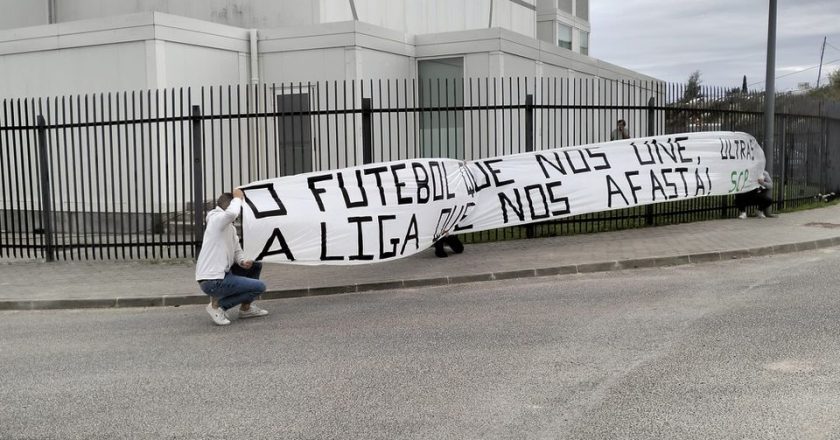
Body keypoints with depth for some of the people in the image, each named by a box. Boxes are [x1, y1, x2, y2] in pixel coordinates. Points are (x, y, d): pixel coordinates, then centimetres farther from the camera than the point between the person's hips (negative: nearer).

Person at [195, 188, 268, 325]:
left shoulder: (230, 228, 15)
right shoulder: (217, 219, -14)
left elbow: (237, 251, 18)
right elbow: (232, 213, -37)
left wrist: (242, 262, -5)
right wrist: (238, 198, -18)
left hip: (223, 273, 9)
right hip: (212, 282, -9)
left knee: (256, 265, 19)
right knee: (260, 286, -7)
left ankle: (246, 308, 23)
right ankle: (218, 305, -1)